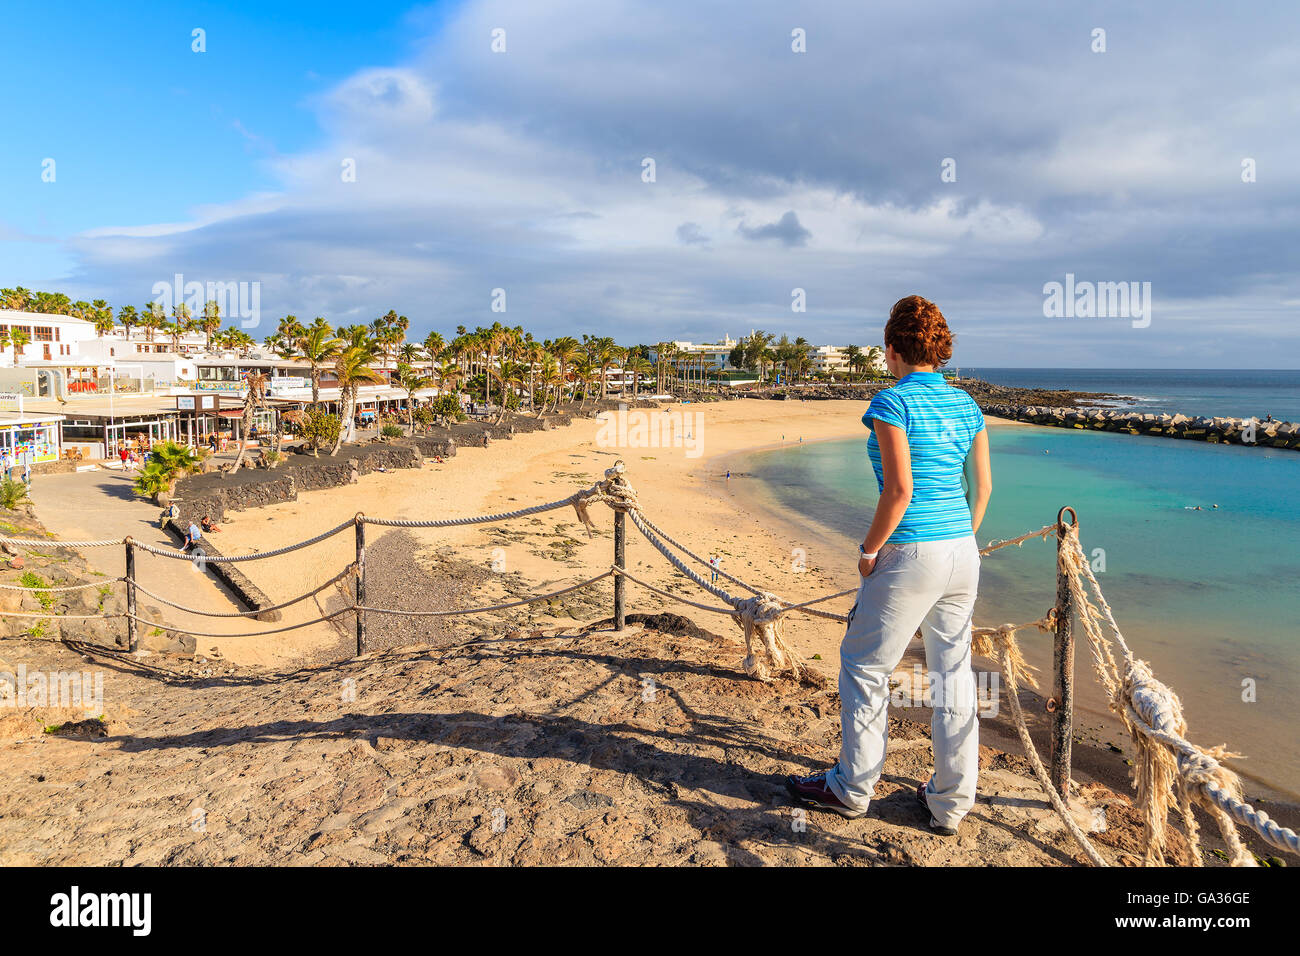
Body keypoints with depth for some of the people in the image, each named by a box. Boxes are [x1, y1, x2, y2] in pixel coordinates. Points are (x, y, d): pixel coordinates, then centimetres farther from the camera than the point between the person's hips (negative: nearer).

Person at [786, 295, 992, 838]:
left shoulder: (892, 402, -12)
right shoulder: (966, 404, 8)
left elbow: (899, 491, -19)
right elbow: (983, 486, 11)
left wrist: (869, 551, -8)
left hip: (910, 555, -7)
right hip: (962, 552, 7)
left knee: (866, 669, 10)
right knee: (953, 675, 14)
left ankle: (852, 788, 24)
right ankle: (950, 803, 24)